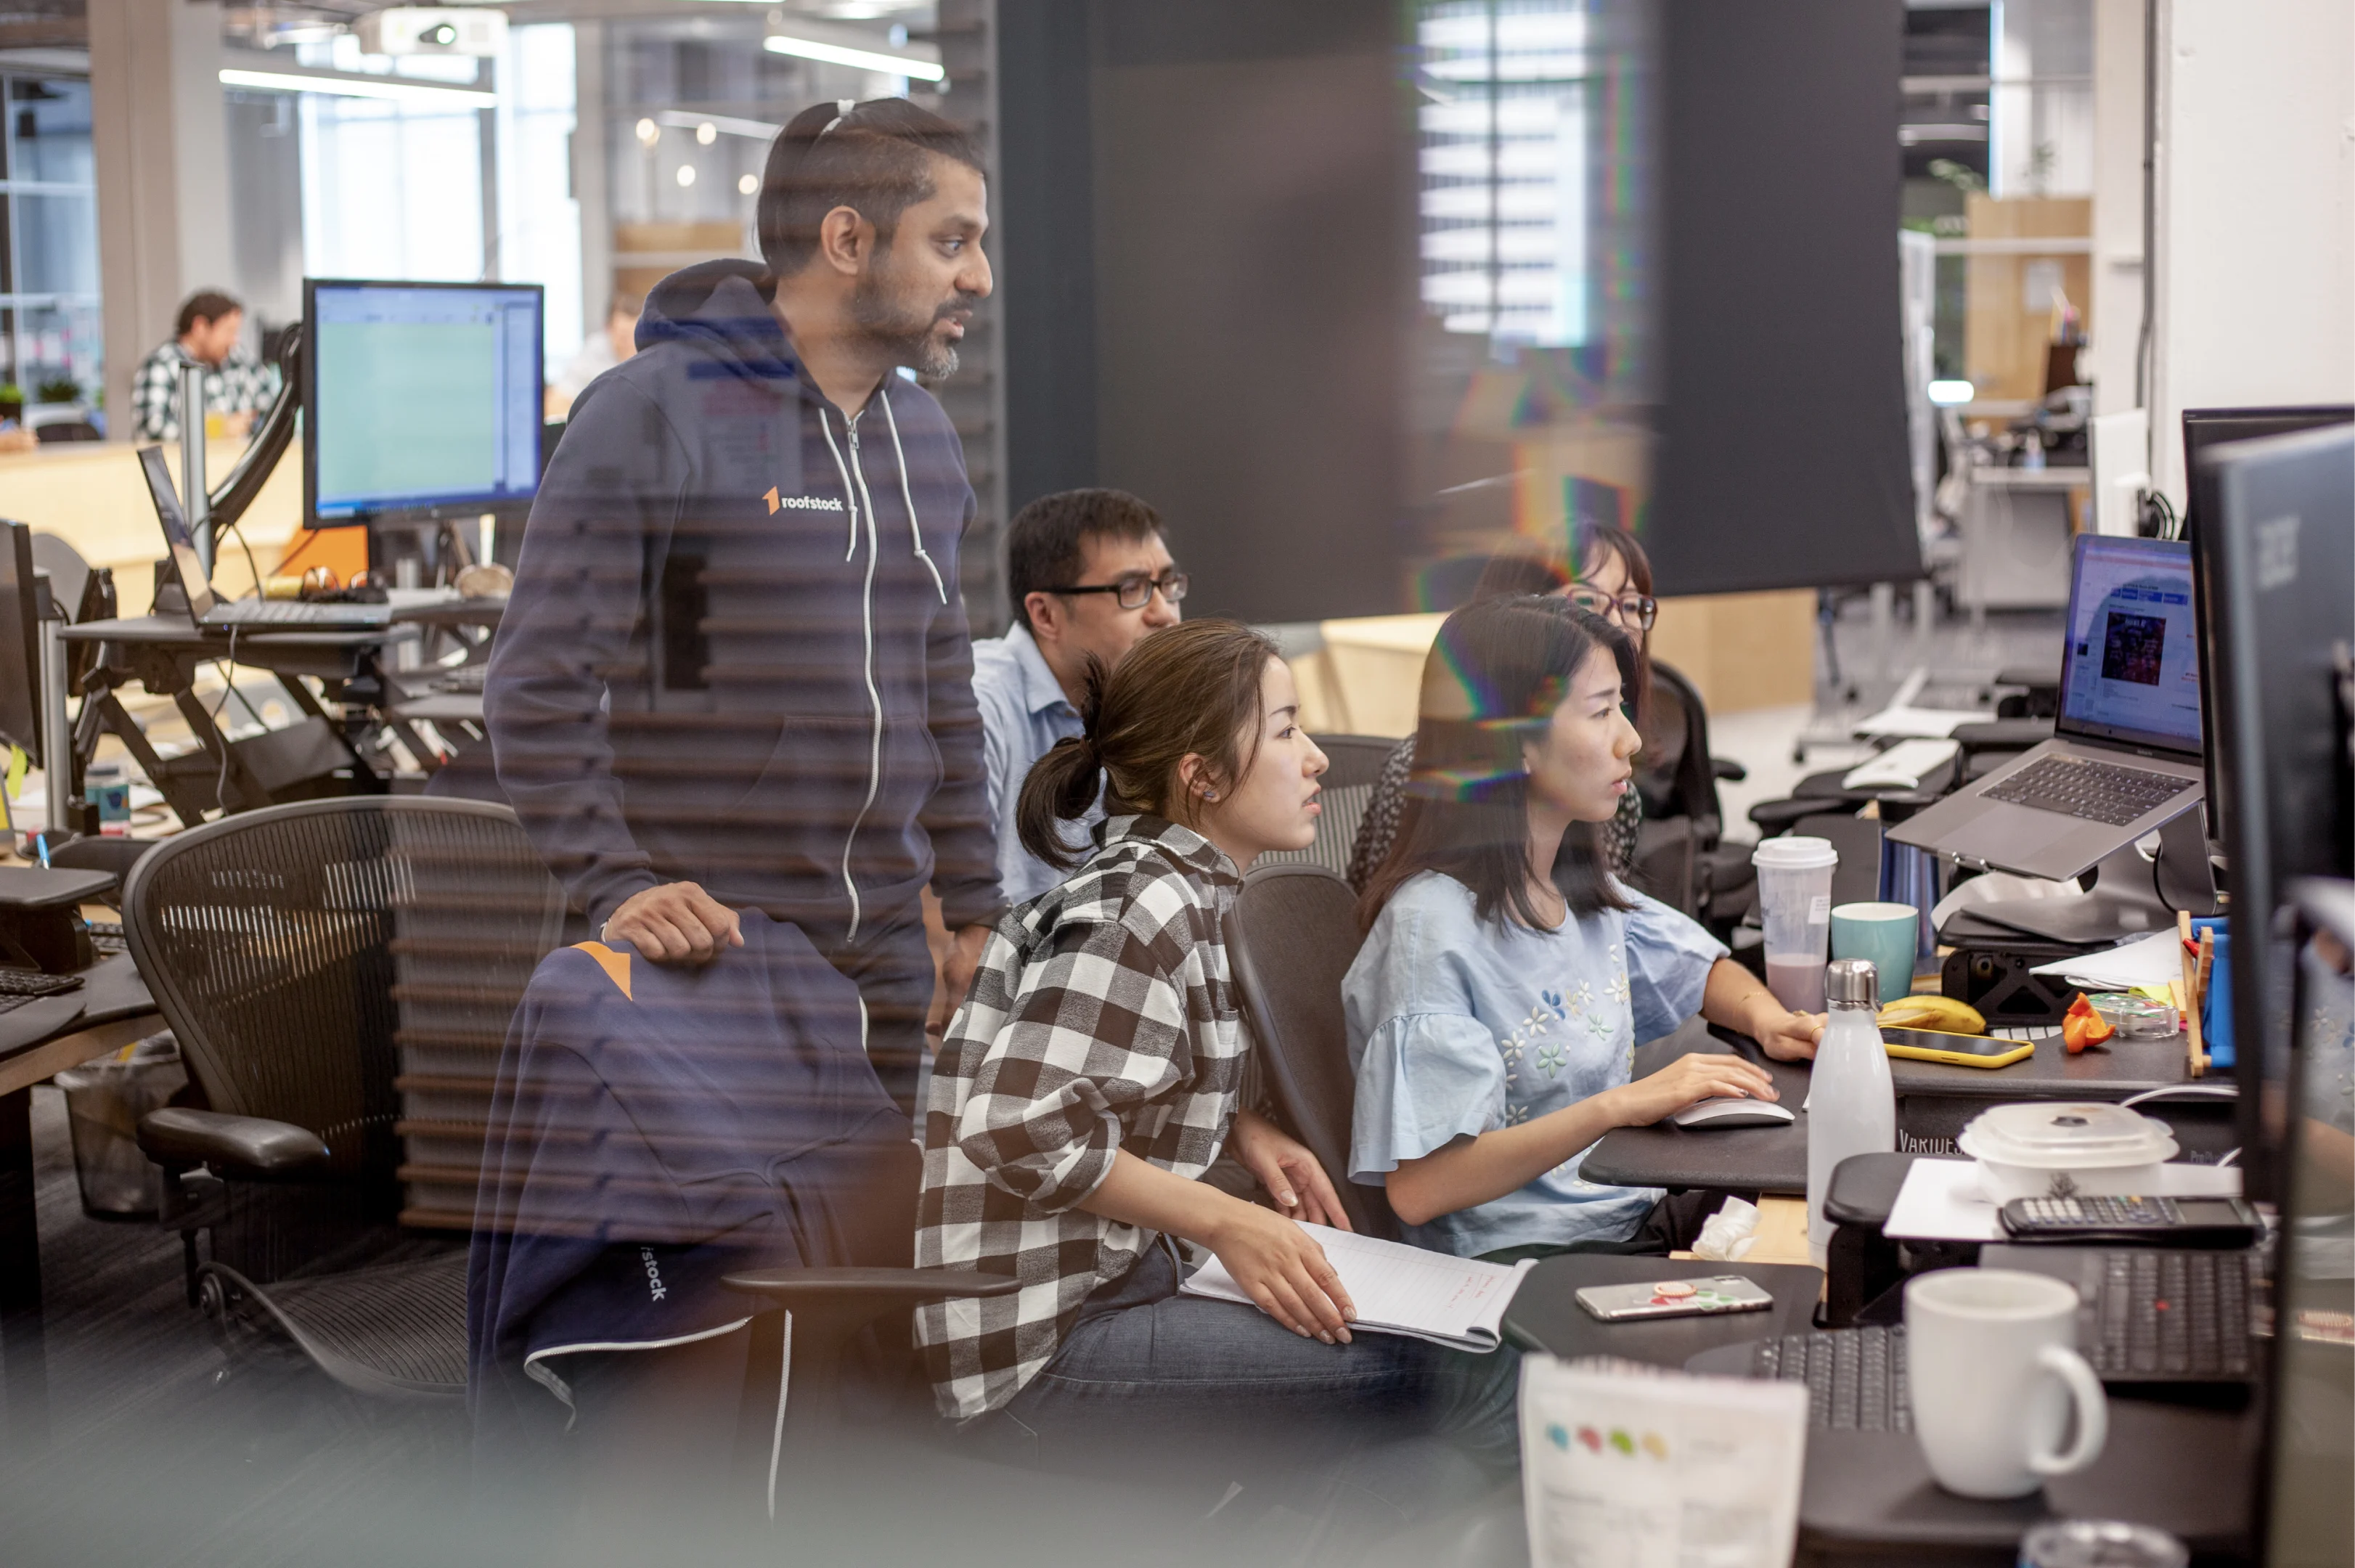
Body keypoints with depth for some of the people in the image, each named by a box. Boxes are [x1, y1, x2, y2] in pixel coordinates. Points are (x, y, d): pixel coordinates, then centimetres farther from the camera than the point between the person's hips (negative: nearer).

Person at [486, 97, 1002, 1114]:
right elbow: (539, 691, -10)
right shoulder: (654, 412, -9)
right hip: (707, 953, -6)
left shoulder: (923, 436, 14)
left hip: (883, 960, 7)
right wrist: (614, 888, -19)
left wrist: (973, 908, 17)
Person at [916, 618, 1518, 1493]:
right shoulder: (1139, 913, -16)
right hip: (1041, 1352, -10)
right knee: (1469, 1374, -19)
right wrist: (1226, 1223, -18)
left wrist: (1242, 1128, 7)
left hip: (1115, 1282, 10)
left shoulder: (1185, 894, 13)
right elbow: (1021, 1130, -24)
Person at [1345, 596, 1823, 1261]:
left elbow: (1705, 969, 29)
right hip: (1521, 1257, -8)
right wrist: (1622, 1103, -27)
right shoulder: (1432, 926, -17)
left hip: (1641, 1215, 8)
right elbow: (1418, 1189, -24)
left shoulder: (1580, 884, 8)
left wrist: (1767, 1018, 5)